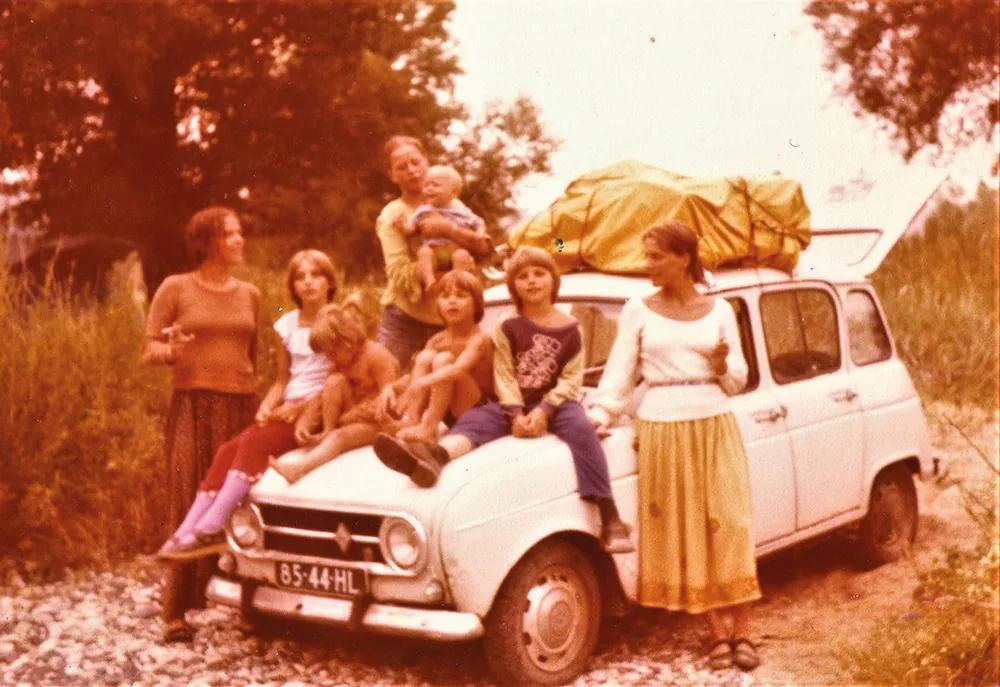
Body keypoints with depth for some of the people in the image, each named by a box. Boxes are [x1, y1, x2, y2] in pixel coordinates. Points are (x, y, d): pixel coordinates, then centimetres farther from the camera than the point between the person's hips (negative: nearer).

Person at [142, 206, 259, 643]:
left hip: (241, 406, 3)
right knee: (189, 505, -9)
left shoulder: (249, 295, 14)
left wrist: (259, 402, 13)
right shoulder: (175, 289, 3)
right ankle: (176, 610, -6)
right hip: (193, 405, -3)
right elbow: (149, 352, 2)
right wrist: (173, 350, -19)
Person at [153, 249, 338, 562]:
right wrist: (266, 407, -3)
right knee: (228, 450, -18)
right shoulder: (286, 325, 18)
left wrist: (301, 407, -15)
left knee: (256, 442, -29)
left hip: (320, 412, -6)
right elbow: (281, 380, 17)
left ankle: (210, 529, -30)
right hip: (285, 410, 6)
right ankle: (185, 533, -23)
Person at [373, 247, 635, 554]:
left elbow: (571, 379, -4)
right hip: (515, 405, 2)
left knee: (580, 426, -32)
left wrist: (543, 410, -19)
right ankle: (435, 455, -61)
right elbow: (504, 376, -1)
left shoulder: (570, 328, 3)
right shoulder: (508, 329, 7)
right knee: (474, 419, -25)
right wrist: (516, 414, -18)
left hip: (556, 403, -2)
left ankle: (610, 519, -37)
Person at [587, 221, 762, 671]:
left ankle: (741, 633, 5)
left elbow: (738, 381, 9)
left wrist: (722, 366, -12)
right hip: (661, 428, 0)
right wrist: (600, 414, -12)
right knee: (684, 533, 1)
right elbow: (619, 372, 2)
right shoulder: (638, 311, 4)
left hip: (714, 427, 0)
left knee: (728, 527, -3)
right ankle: (718, 633, 9)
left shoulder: (719, 310, 6)